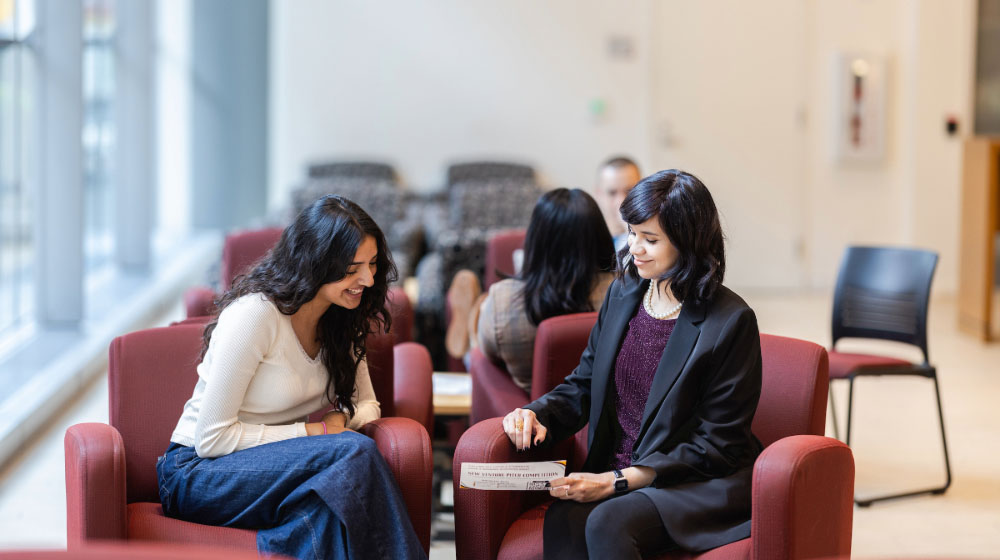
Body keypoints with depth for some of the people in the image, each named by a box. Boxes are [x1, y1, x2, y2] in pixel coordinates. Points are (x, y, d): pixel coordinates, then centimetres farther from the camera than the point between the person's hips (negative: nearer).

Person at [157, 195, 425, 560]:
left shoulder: (340, 321, 4)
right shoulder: (256, 314, -19)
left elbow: (367, 406, 15)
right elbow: (212, 438, -20)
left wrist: (344, 420, -10)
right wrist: (317, 432, -18)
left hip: (273, 467, 6)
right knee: (354, 452, -30)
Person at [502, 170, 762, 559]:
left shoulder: (730, 321, -9)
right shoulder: (622, 294, 11)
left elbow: (717, 443, -10)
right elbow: (582, 385, 19)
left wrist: (620, 481, -17)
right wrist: (538, 414, -4)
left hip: (700, 483, -5)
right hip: (614, 473, 5)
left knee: (608, 523, -34)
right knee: (562, 522, -29)